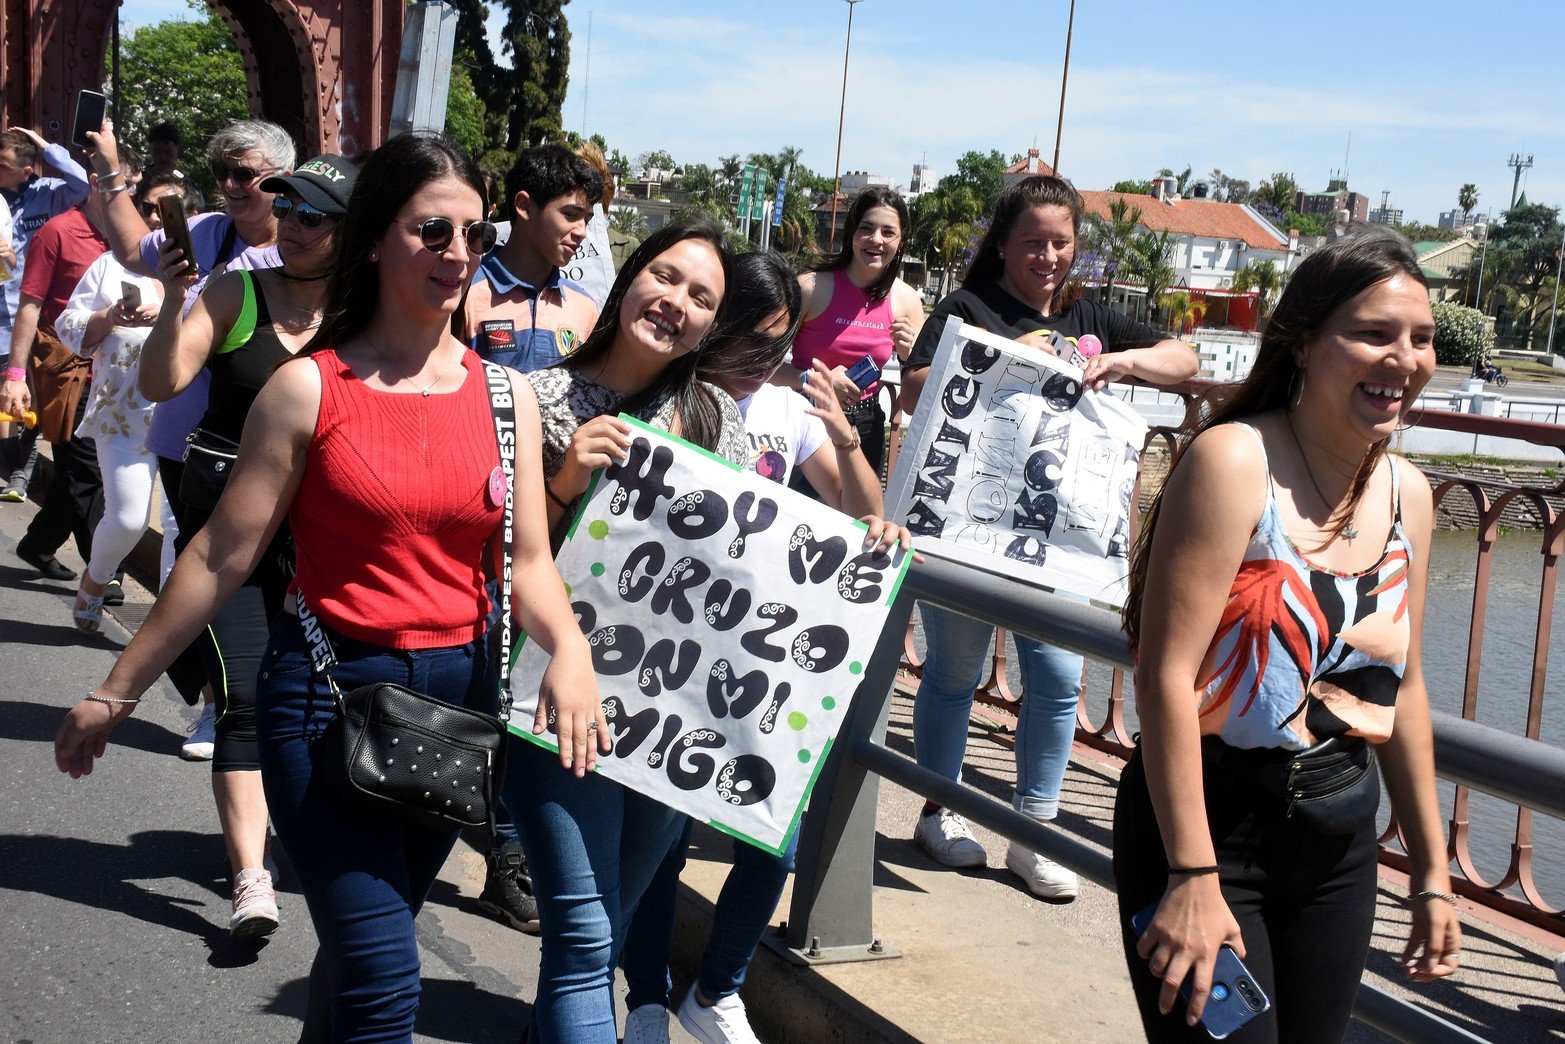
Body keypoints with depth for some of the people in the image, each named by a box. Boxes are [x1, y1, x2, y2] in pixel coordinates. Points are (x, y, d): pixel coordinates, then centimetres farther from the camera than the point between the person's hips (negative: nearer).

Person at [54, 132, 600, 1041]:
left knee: (361, 945, 18)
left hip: (458, 694, 4)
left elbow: (528, 559, 2)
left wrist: (569, 650, -18)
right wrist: (117, 692, -2)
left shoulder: (505, 396, 3)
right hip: (328, 692, -4)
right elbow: (221, 558, -4)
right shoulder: (309, 388, -7)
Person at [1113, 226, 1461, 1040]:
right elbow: (1168, 675, -21)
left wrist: (1431, 872, 17)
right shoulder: (1234, 462, -17)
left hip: (1341, 845, 7)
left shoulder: (1408, 495, 5)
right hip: (1212, 823, -7)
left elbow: (1402, 685, 15)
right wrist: (1194, 876, -24)